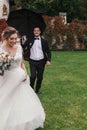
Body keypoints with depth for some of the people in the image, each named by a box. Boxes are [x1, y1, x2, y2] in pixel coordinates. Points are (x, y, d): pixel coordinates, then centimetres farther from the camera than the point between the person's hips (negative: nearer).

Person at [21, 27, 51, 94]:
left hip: (41, 61, 1)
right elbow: (24, 49, 0)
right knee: (33, 76, -12)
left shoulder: (44, 41, 4)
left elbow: (48, 51, 7)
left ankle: (37, 90, 27)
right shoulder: (30, 41, 3)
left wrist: (48, 60, -6)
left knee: (40, 77, 7)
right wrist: (23, 43, -18)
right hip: (32, 61, -1)